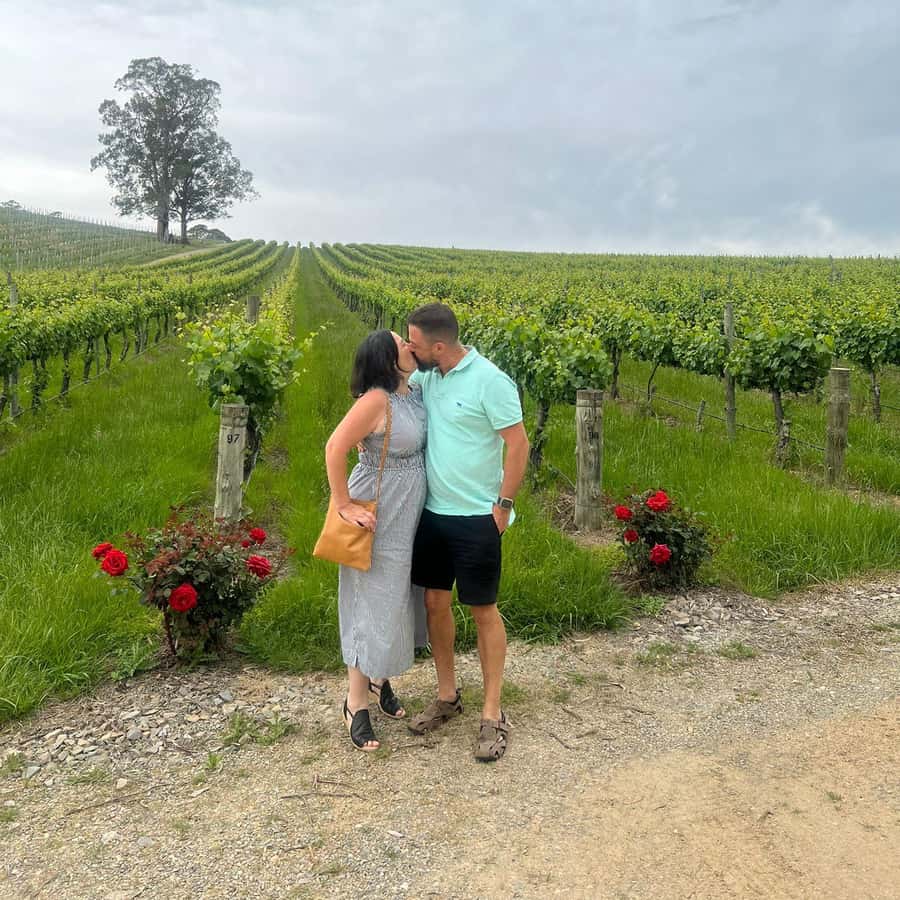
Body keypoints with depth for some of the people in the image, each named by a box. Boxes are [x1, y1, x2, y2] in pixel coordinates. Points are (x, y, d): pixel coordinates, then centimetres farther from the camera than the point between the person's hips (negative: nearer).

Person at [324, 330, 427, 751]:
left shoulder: (414, 392, 4)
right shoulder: (376, 399, -21)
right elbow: (334, 448, -25)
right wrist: (344, 506, -21)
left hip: (405, 517, 8)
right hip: (376, 518, -8)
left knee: (397, 601, 18)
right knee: (373, 605, 0)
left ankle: (380, 679, 38)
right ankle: (356, 703, 16)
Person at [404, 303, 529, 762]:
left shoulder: (489, 380, -16)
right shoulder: (426, 377, 3)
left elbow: (518, 444, -15)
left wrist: (503, 505, -14)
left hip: (476, 518, -6)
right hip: (432, 512, 7)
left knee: (483, 611, 3)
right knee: (435, 603, 12)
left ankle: (492, 714, 16)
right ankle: (447, 696, 30)